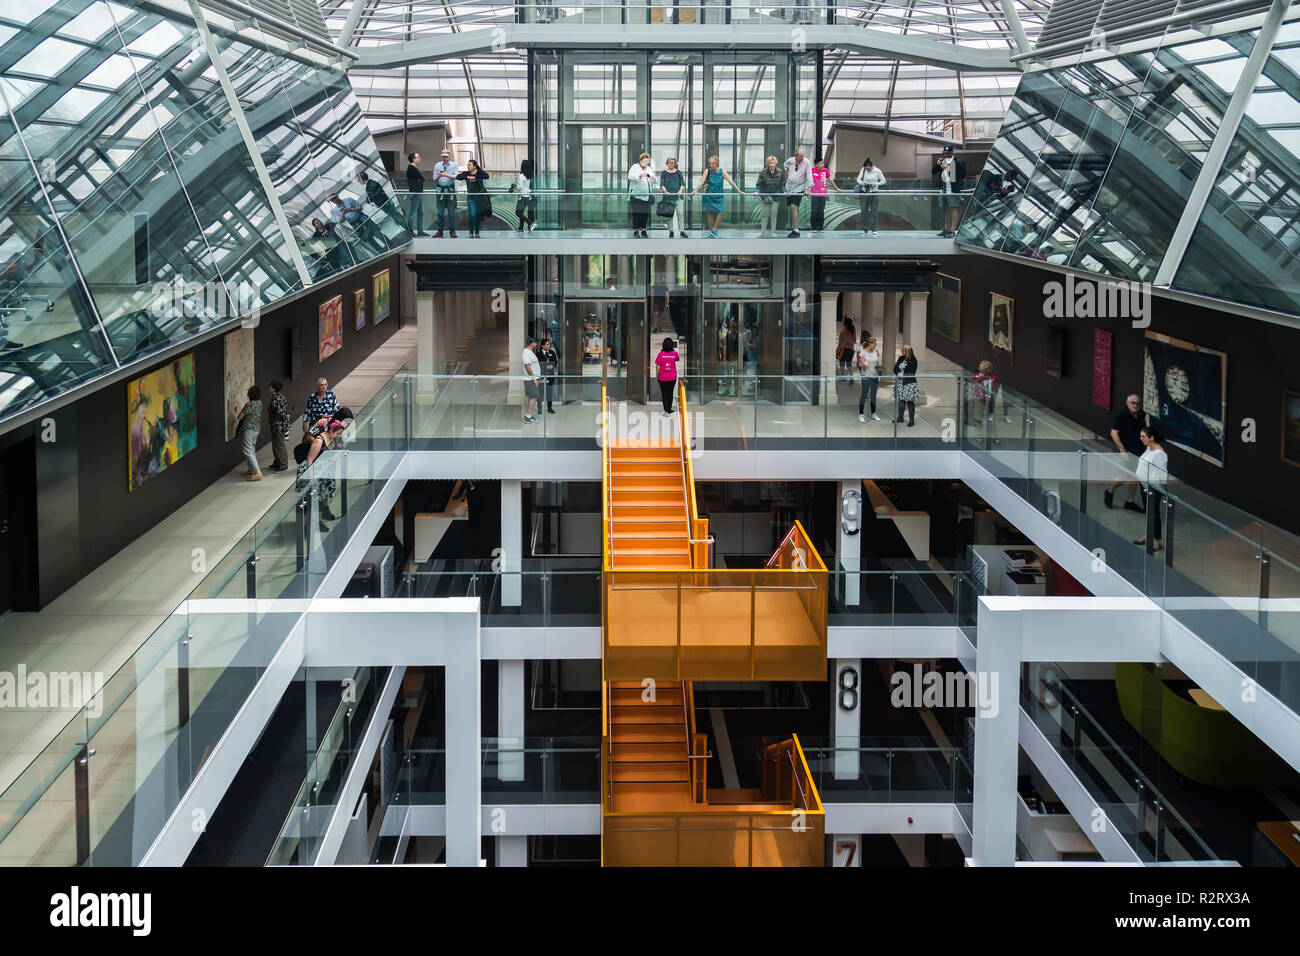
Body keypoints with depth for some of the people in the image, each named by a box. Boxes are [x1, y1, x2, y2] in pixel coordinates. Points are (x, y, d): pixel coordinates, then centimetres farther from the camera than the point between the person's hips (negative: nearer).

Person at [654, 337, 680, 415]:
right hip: (672, 377, 2)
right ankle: (669, 408, 26)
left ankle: (666, 410, 3)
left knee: (664, 394, 6)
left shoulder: (661, 354, -12)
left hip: (663, 377, -2)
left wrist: (657, 376, 3)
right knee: (670, 393, 16)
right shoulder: (674, 353, -7)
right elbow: (678, 359, 17)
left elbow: (658, 367, -9)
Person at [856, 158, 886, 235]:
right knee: (864, 211, 2)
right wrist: (861, 183, -14)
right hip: (864, 193, 2)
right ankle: (864, 229, 9)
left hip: (874, 193, -2)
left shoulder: (877, 171, -5)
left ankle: (873, 229, 3)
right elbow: (858, 179, 8)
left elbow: (883, 181, 1)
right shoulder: (863, 169, 1)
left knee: (874, 211, -2)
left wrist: (875, 184, -15)